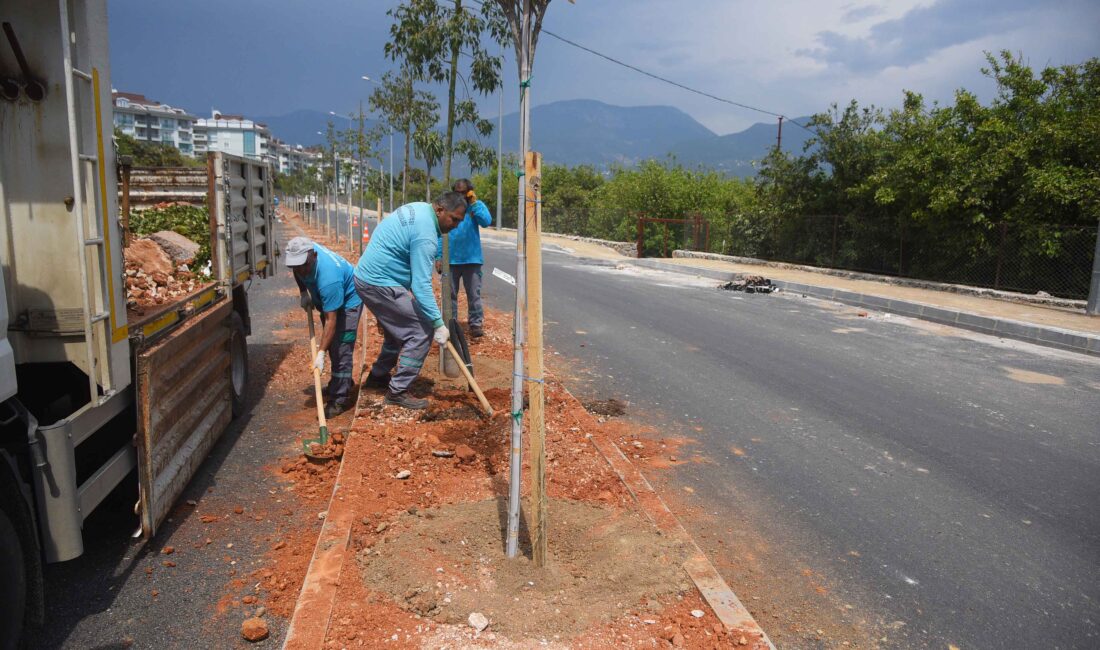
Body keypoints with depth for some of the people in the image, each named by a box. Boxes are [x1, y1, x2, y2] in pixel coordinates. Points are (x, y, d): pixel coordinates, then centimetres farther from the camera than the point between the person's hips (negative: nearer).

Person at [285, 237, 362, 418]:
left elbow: (331, 320, -38)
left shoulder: (328, 277, -42)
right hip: (327, 299, 9)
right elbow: (297, 271, 8)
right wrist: (303, 292, -3)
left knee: (341, 347, -15)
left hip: (348, 300, -9)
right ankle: (340, 383, 35)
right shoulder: (302, 252, -21)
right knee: (331, 344, 17)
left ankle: (340, 399, -11)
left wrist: (320, 353, -38)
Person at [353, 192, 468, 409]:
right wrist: (439, 324, -24)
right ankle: (398, 391, -1)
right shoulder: (426, 235, -22)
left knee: (399, 328, 24)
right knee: (422, 331, -7)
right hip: (381, 285, -10)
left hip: (366, 276, 10)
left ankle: (378, 376, 36)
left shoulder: (418, 208, 8)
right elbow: (421, 285, -26)